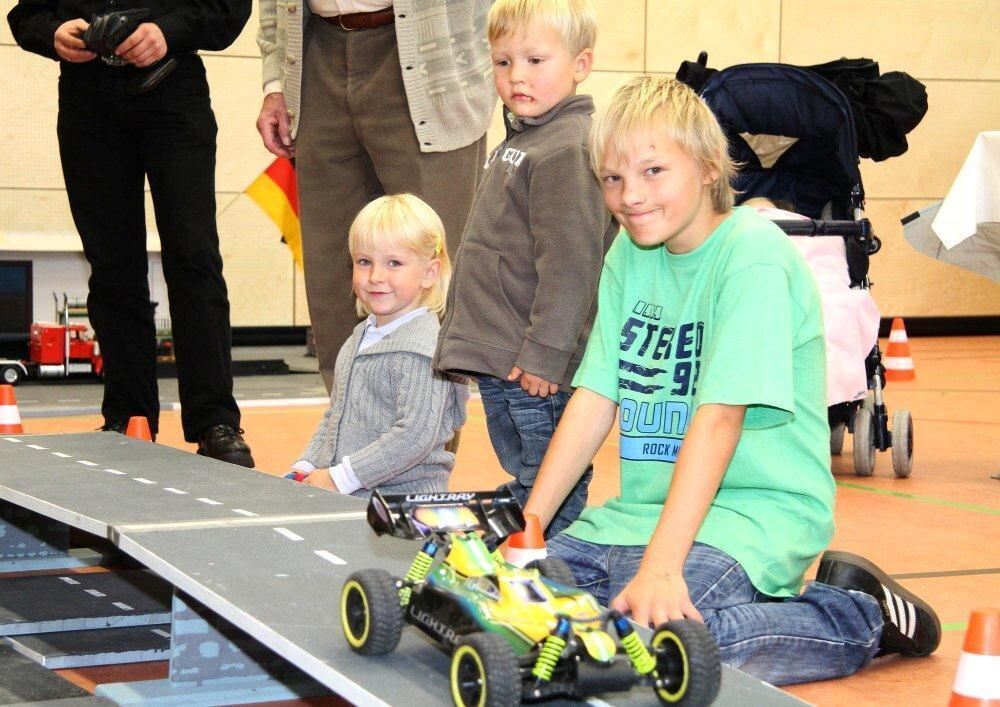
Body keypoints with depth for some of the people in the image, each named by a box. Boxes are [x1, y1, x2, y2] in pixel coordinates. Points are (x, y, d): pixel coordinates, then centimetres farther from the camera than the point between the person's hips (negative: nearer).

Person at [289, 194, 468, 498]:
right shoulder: (363, 335, 18)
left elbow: (415, 436, -20)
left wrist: (339, 478, -17)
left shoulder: (421, 348, -12)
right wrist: (305, 467, 11)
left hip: (405, 497, -9)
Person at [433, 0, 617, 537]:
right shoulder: (518, 141, 17)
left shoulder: (569, 149, -16)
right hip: (497, 356, 11)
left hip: (534, 368, -11)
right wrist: (470, 339, 27)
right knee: (522, 478, 19)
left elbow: (569, 265, -22)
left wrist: (545, 353, -23)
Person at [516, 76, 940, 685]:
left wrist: (661, 565, -31)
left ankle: (861, 618, -5)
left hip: (762, 506, -8)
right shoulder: (630, 253, 7)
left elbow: (719, 417, -25)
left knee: (647, 630, -30)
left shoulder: (753, 254, -16)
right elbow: (595, 398, 4)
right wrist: (531, 520, -5)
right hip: (650, 501, 8)